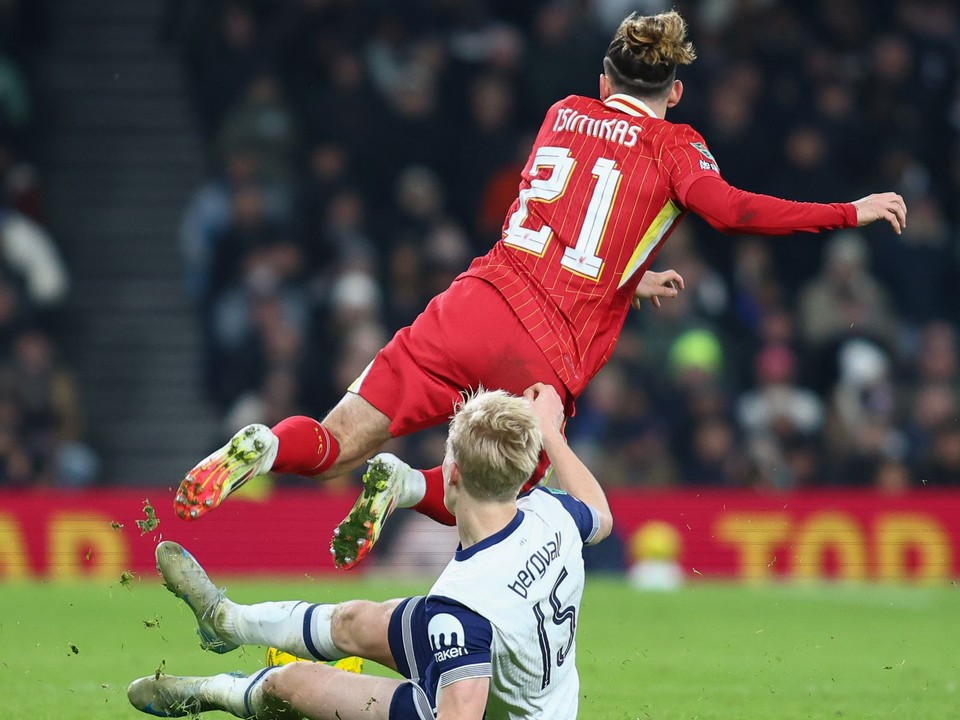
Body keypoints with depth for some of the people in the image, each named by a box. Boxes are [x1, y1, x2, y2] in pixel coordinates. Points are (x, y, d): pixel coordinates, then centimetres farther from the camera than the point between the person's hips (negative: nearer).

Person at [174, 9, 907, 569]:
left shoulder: (564, 114, 21)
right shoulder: (673, 148, 7)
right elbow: (725, 208, -13)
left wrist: (628, 280, 45)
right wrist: (851, 214, -8)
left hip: (473, 303, 4)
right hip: (545, 355, -4)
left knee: (335, 448, 5)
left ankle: (265, 446, -29)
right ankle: (404, 485, -15)